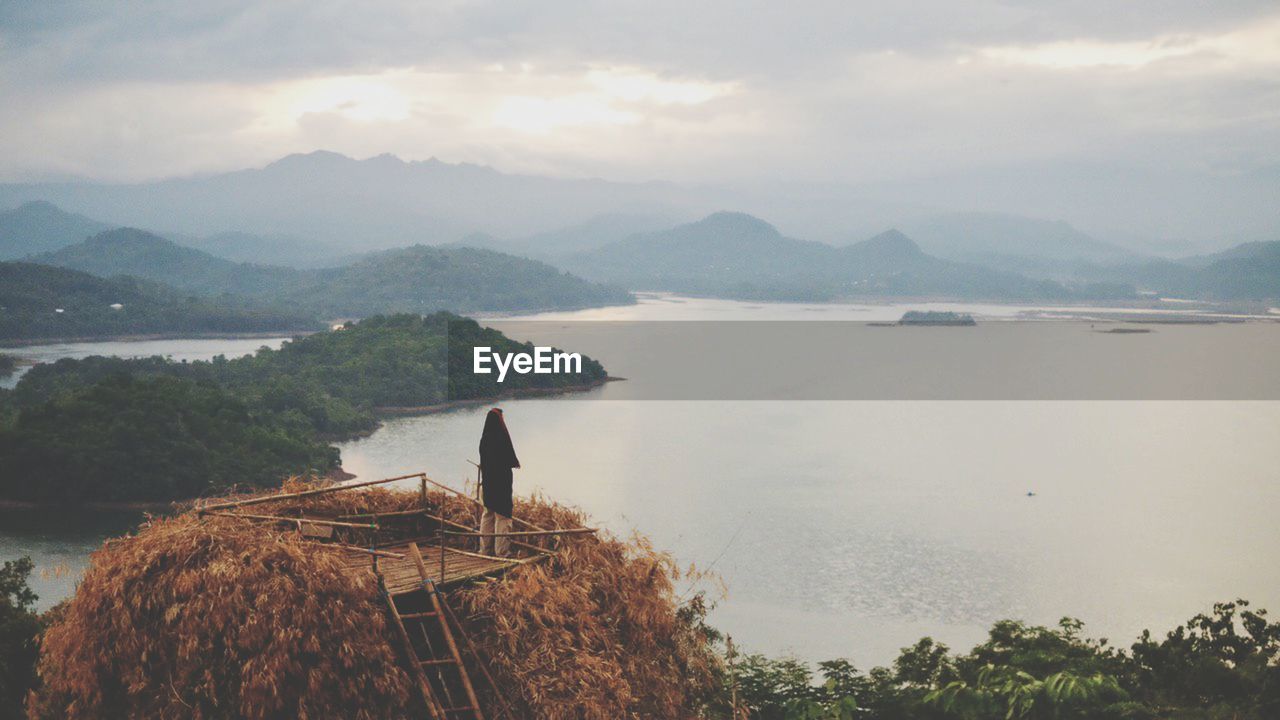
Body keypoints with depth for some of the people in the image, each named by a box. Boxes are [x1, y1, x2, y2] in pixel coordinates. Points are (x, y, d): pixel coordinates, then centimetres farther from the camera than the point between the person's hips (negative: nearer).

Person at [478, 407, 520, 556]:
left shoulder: (484, 438, 1)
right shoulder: (502, 438, -19)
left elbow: (483, 459, 11)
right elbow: (511, 458, -17)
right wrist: (516, 463, 3)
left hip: (487, 478, 7)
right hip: (501, 479, -7)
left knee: (488, 513, 17)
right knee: (502, 513, -1)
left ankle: (485, 547, 20)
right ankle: (501, 550, -1)